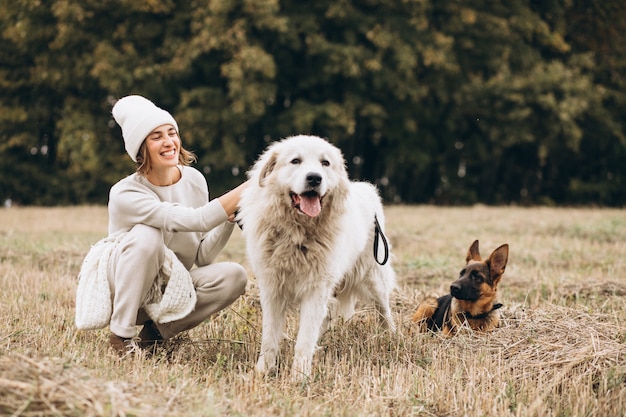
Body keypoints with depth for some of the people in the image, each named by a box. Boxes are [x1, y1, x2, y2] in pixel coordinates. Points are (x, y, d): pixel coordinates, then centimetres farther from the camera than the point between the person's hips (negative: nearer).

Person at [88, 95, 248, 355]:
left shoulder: (194, 180, -5)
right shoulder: (125, 194, -23)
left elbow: (202, 258, -6)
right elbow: (195, 220, -36)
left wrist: (231, 217, -22)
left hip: (171, 288, 5)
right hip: (124, 290, -5)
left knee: (234, 276, -21)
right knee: (147, 235, -33)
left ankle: (157, 330, -6)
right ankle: (121, 335, -21)